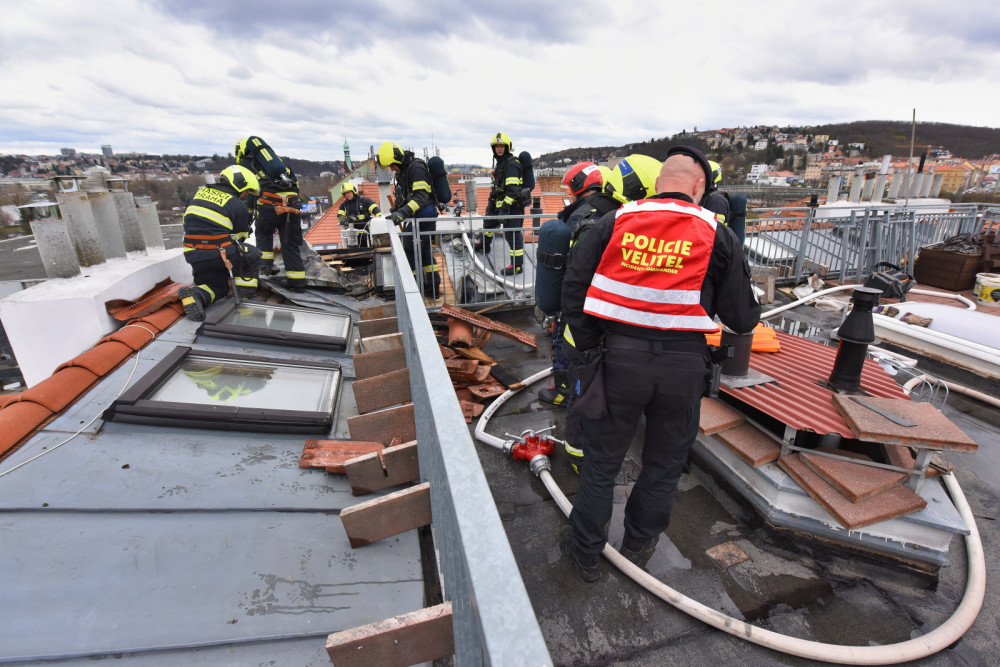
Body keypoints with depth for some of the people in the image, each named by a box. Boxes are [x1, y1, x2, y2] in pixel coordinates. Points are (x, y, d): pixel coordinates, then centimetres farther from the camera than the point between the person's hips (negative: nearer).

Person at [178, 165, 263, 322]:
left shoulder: (199, 192, 16)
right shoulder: (238, 205, -3)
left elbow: (187, 222, 21)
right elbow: (240, 237, 5)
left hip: (193, 255, 6)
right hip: (219, 254, -6)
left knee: (218, 286, 24)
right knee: (252, 255, 20)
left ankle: (195, 294, -9)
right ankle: (246, 296, 10)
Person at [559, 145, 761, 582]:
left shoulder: (614, 222, 2)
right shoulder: (716, 233, 1)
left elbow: (573, 288, -1)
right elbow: (741, 317, 1)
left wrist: (589, 348, 7)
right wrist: (751, 312, 25)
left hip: (619, 356, 0)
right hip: (683, 365, 1)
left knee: (603, 459, 16)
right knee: (664, 465, 21)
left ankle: (584, 550, 33)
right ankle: (638, 546, 42)